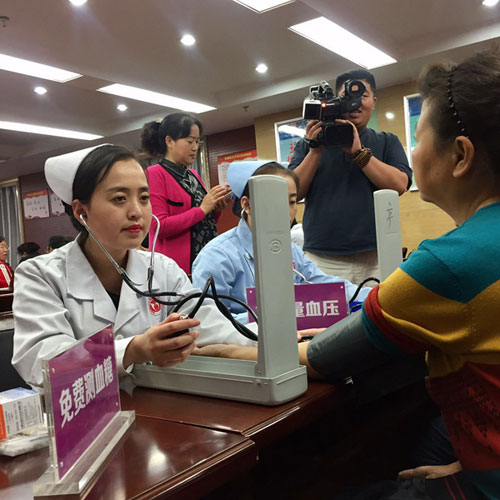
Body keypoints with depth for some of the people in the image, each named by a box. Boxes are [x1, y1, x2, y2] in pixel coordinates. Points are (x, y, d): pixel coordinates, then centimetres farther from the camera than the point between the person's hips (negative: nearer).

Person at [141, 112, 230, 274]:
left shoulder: (194, 175, 14)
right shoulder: (155, 174, -5)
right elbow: (160, 226, -15)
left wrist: (217, 209, -1)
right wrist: (202, 209, -14)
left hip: (206, 259, 6)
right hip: (176, 264, -6)